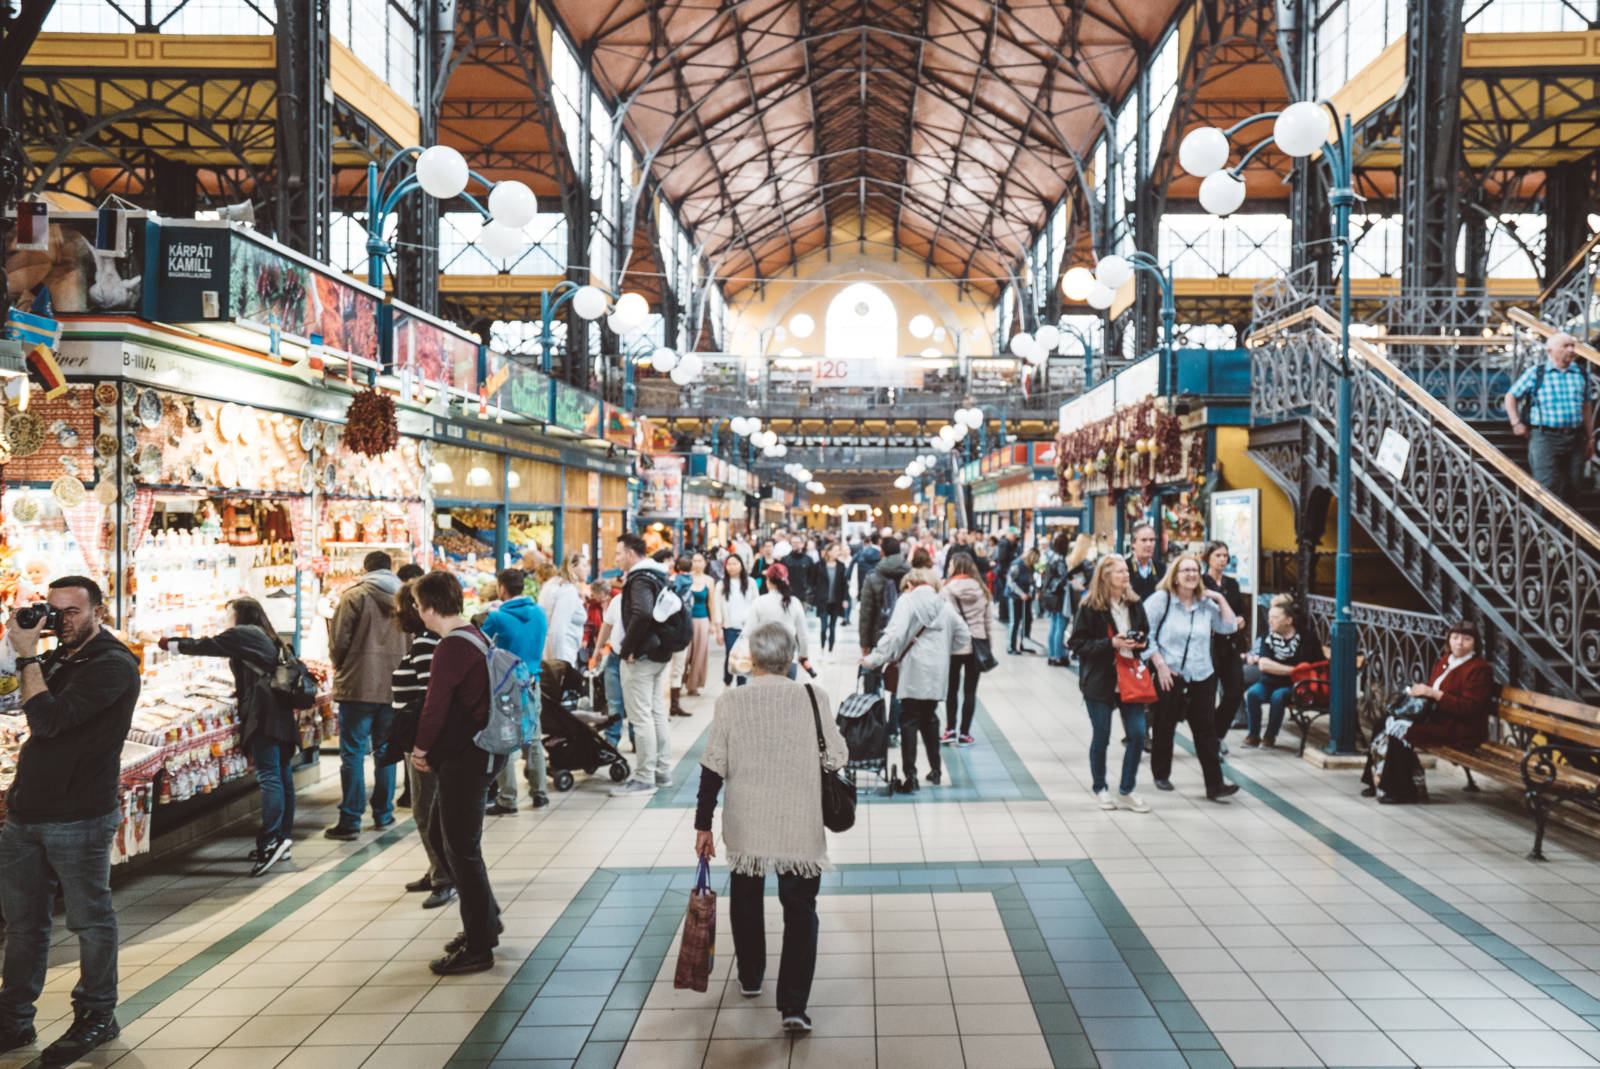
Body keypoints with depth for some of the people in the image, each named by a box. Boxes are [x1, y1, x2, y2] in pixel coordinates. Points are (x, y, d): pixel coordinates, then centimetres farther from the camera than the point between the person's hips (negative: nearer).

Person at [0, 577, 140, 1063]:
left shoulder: (112, 665, -14)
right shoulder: (60, 656, 13)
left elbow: (48, 719, -22)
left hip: (77, 820, -8)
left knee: (90, 921, 6)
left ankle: (96, 1017, 20)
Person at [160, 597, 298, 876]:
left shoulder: (243, 633, -2)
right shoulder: (268, 637, 23)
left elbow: (206, 646, 1)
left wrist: (169, 643, 14)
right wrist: (241, 692, 31)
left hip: (263, 715, -9)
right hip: (282, 716, 9)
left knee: (269, 776, -16)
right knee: (282, 775, 8)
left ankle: (271, 838, -23)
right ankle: (283, 838, 11)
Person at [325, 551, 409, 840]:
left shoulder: (354, 596, -6)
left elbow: (338, 640, -6)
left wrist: (341, 668, 12)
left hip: (358, 686, -4)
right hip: (394, 687, 4)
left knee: (353, 754, 1)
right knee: (385, 751, 14)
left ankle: (350, 822, 2)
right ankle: (383, 814, 21)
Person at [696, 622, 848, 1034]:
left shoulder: (730, 701, -10)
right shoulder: (813, 698, -11)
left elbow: (713, 767, -6)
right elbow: (837, 757, -4)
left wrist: (703, 824, 2)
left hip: (746, 825, 1)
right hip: (801, 828, -1)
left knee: (746, 900, 23)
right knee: (800, 910, 8)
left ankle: (750, 978, 41)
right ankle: (794, 1005, 1)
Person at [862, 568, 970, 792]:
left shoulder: (907, 600, -3)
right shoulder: (944, 605, 13)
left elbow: (894, 634, -15)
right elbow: (963, 636, 15)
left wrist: (873, 659, -12)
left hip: (914, 673, -5)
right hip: (937, 674, 5)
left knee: (909, 722, -1)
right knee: (929, 719, 19)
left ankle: (910, 775, -5)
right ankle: (935, 770, 26)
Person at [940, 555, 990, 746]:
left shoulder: (947, 590, -10)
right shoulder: (981, 590, 3)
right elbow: (987, 620, 8)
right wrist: (986, 644, 17)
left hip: (954, 646, -2)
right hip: (976, 646, 2)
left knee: (951, 689, 13)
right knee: (970, 691, 6)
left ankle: (950, 729, 9)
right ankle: (964, 734, 8)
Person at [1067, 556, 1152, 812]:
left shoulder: (1135, 604, 7)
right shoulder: (1089, 607, -8)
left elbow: (1145, 633, 21)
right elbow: (1078, 644, -11)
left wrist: (1140, 642, -2)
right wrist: (1111, 643, -20)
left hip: (1130, 678, 4)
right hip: (1100, 679, -4)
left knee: (1137, 734, -1)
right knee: (1101, 736, 6)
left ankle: (1126, 790, 15)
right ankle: (1100, 789, 24)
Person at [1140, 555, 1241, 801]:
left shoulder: (1206, 603, 11)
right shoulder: (1161, 599, -4)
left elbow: (1229, 626, 11)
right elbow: (1145, 634, -7)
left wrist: (1220, 599, 3)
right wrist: (1160, 664, -12)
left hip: (1201, 676, 4)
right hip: (1168, 675, -3)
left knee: (1206, 729, 1)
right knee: (1164, 727, 8)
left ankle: (1215, 784, 1)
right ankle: (1161, 775, 25)